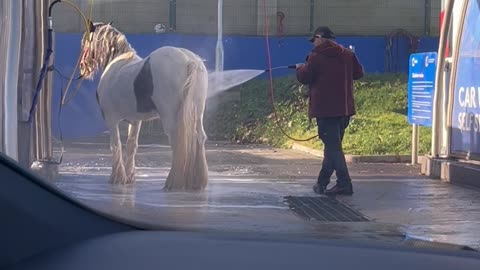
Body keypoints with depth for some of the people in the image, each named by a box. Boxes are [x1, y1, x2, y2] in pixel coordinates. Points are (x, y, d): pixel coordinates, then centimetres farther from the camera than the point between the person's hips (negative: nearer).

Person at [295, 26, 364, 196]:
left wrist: (300, 68, 17)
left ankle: (344, 184, -14)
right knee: (333, 145, 15)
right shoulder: (348, 55, 8)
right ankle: (322, 182, 24)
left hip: (325, 109, -6)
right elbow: (359, 73, 15)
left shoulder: (316, 57, -9)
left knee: (332, 146, -6)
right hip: (345, 107, 6)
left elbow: (304, 78, -4)